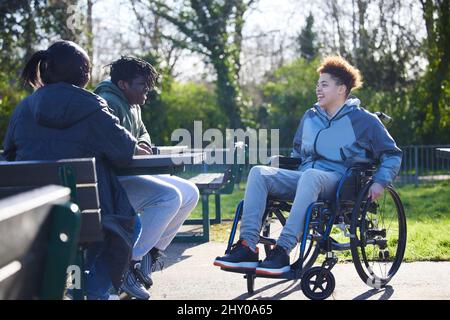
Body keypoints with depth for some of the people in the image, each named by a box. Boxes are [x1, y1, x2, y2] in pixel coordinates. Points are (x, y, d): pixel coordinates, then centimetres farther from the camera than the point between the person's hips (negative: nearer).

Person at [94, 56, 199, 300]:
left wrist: (142, 144, 10)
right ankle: (127, 266, -22)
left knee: (189, 193, 4)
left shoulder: (132, 106, 20)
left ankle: (150, 255, 3)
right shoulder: (108, 103, -13)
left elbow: (143, 132, 35)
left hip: (129, 176, 11)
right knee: (169, 196, -29)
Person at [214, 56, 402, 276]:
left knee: (310, 175, -41)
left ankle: (283, 251, -46)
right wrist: (283, 178, 21)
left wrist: (380, 182, -6)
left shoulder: (363, 120, 6)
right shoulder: (310, 117, 22)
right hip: (304, 178, 6)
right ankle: (248, 247, -32)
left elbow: (393, 155, 9)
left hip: (339, 183, -6)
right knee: (259, 173, -20)